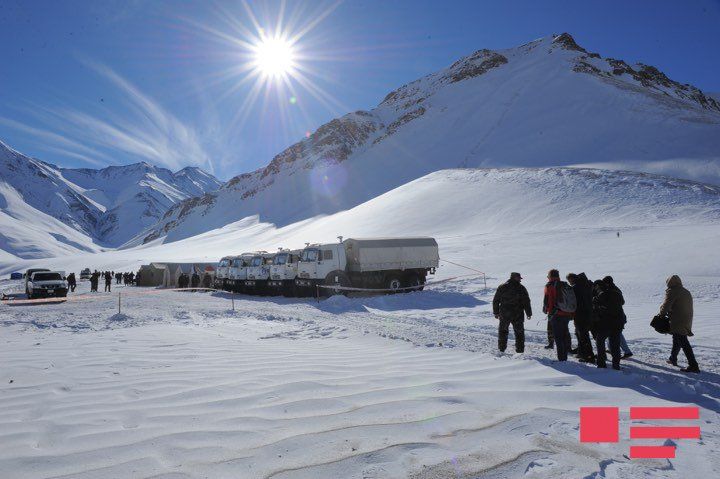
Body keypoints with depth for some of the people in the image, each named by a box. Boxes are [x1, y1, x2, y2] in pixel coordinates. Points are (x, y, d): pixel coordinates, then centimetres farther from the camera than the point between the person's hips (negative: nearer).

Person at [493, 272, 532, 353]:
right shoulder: (521, 288, -6)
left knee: (502, 331, 16)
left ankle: (501, 348, 16)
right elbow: (526, 302, -4)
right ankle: (520, 350, 8)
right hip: (517, 315, -2)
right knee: (519, 332, 9)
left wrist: (496, 312, 13)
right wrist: (529, 313, 6)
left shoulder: (502, 287, 2)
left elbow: (495, 301, 5)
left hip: (504, 314, 2)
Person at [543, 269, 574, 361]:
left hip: (556, 315, -6)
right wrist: (571, 314, 21)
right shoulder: (565, 286, 11)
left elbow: (546, 300, -10)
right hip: (567, 314, 6)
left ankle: (561, 358, -5)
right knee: (565, 335, 18)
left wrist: (545, 309, 9)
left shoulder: (549, 286, -7)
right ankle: (565, 357, 26)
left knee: (558, 337, -4)